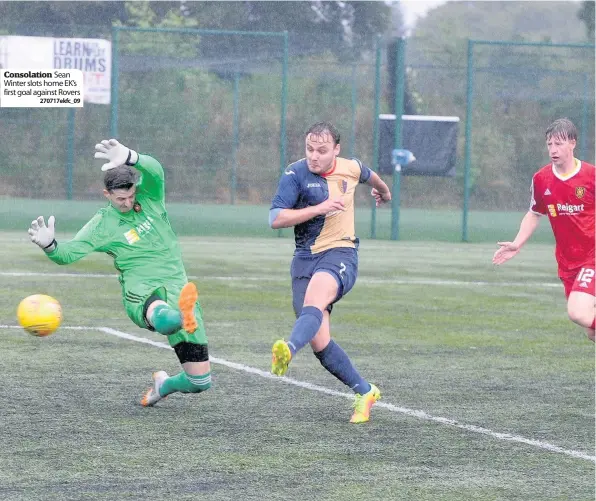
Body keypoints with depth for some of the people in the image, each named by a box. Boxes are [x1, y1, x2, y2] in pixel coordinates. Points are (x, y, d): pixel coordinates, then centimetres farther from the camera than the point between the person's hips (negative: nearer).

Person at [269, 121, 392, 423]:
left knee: (314, 300, -35)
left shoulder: (351, 169, 5)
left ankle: (289, 350, -63)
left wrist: (384, 191, 52)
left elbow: (369, 176, 31)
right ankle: (364, 392, 12)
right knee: (319, 343, -6)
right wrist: (320, 208, -21)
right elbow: (275, 219, -14)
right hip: (306, 259, 1)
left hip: (341, 253, -1)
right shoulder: (296, 174, -5)